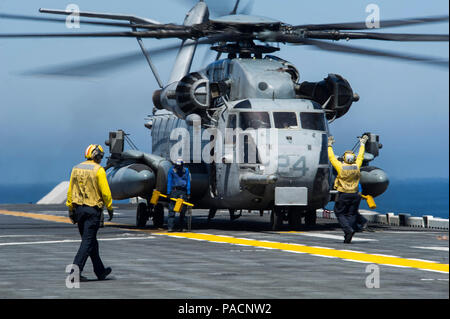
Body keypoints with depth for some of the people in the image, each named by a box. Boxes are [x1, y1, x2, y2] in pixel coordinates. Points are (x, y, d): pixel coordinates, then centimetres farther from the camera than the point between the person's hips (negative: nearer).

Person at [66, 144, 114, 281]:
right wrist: (110, 208, -1)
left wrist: (71, 209, 14)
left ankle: (100, 271, 26)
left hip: (79, 208, 7)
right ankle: (75, 271, -12)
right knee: (88, 241, -4)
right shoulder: (98, 170, -11)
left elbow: (70, 191, 9)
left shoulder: (76, 169, 7)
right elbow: (105, 192, -13)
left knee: (91, 240, 16)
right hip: (93, 209, -7)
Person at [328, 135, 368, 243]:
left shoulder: (340, 167, -12)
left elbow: (332, 157, 1)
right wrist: (362, 144, 28)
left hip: (343, 195, -3)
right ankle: (347, 238, -1)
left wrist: (330, 145, 13)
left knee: (340, 214, 7)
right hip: (354, 195, 3)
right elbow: (360, 156, 14)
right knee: (351, 215, 7)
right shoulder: (356, 166, -3)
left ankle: (348, 230, -16)